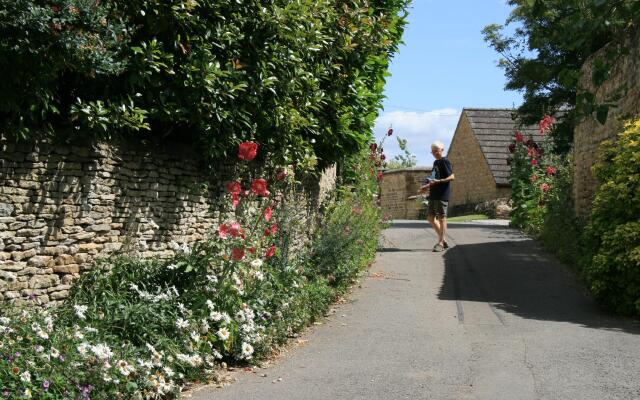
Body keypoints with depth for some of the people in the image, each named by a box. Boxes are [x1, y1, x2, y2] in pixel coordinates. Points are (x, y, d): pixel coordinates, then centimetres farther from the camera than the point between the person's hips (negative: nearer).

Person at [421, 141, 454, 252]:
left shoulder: (445, 161, -8)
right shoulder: (436, 162, 19)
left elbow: (452, 177, -16)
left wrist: (438, 181, -26)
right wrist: (427, 186, 16)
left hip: (442, 195, -9)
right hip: (433, 194, 10)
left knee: (441, 218, -5)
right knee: (431, 217, 10)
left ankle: (440, 243, 0)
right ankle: (443, 240, 18)